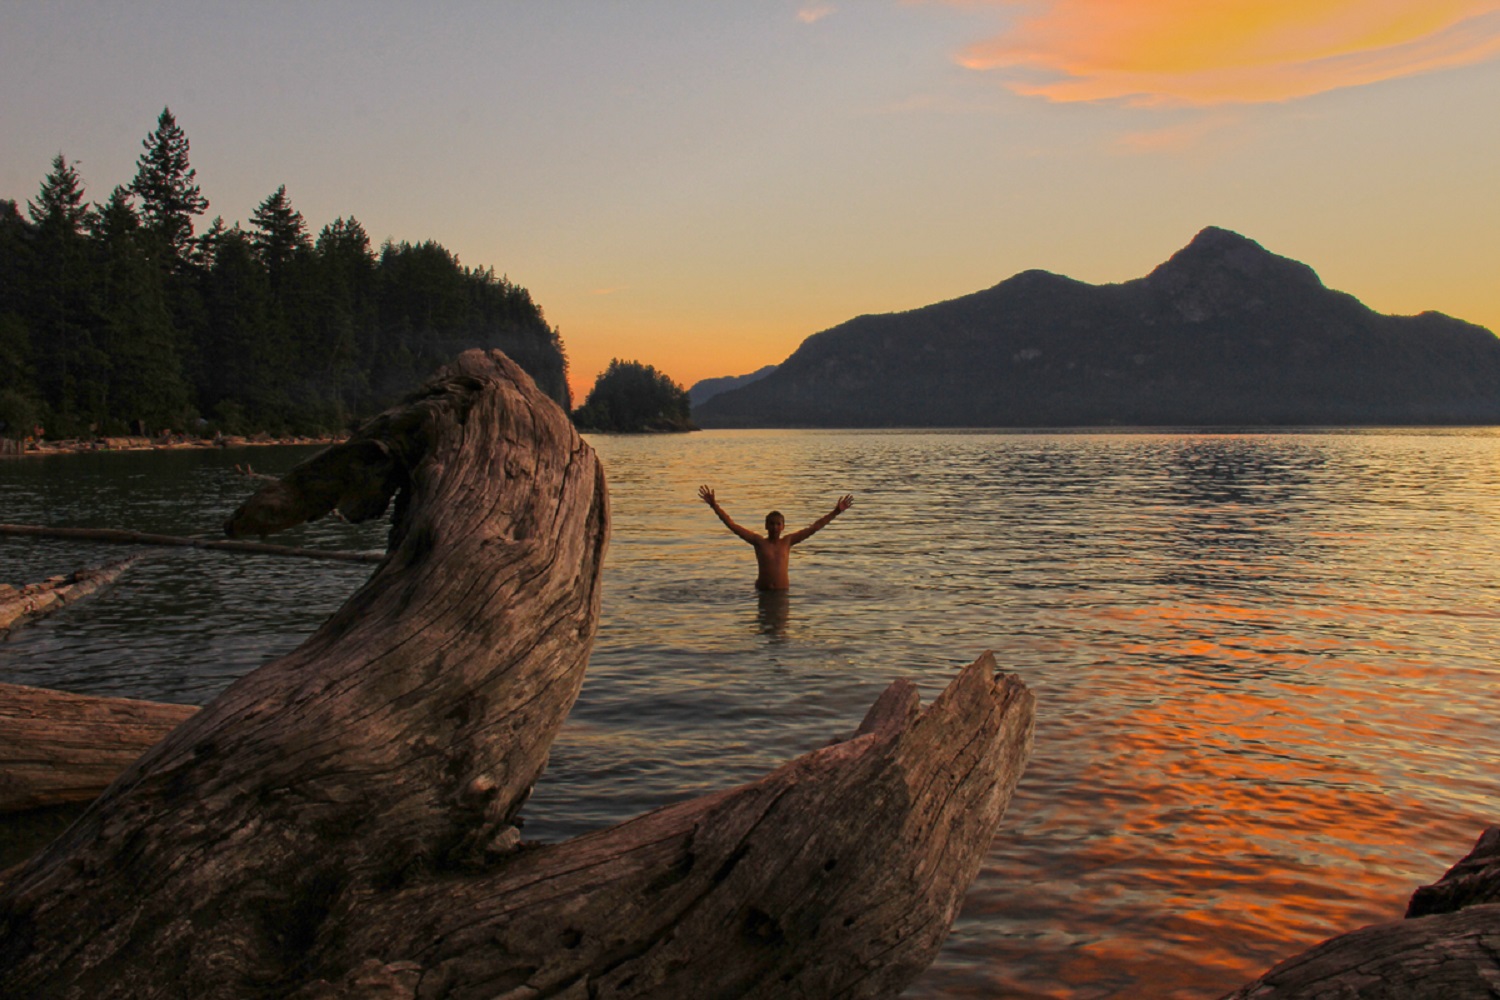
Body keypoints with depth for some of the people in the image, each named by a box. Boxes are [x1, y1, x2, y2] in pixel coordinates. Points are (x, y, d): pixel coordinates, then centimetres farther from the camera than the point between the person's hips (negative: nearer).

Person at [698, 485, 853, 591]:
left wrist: (835, 512, 6)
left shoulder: (787, 541, 6)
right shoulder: (759, 542, 1)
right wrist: (714, 506, -8)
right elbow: (732, 525, -2)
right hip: (763, 591, -1)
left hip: (783, 591, 1)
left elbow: (813, 528, 7)